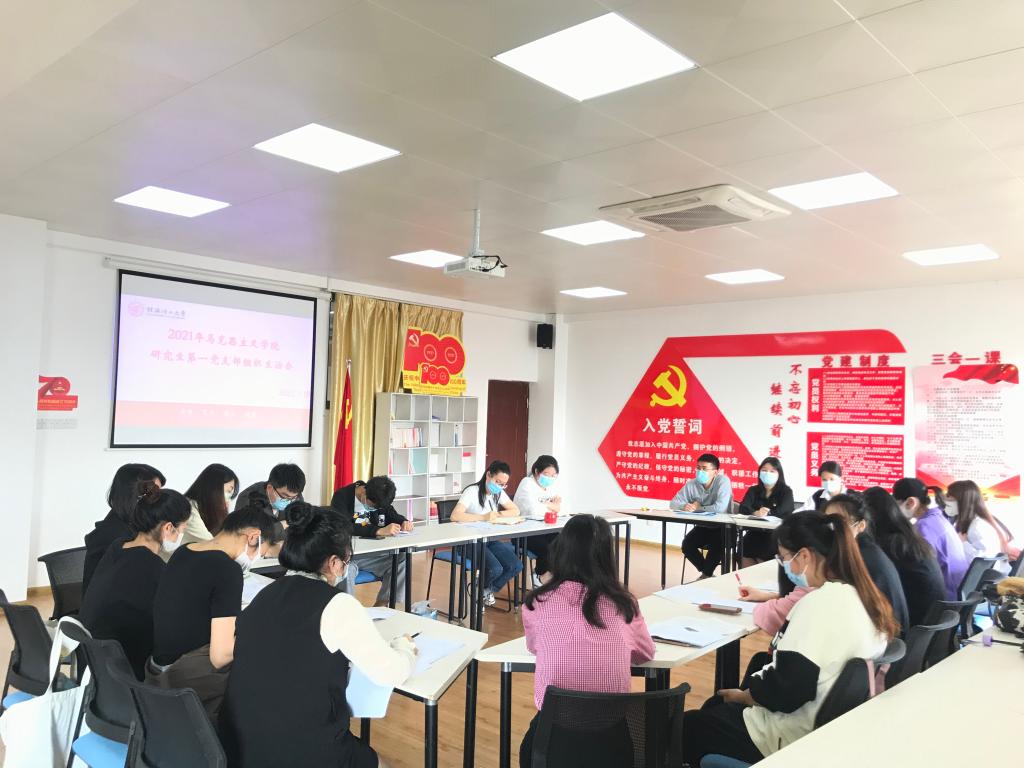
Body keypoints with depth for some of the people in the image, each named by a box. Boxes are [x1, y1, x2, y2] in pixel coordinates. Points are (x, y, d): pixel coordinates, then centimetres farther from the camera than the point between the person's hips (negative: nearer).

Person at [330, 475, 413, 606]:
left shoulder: (379, 498, 2)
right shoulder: (341, 497, -15)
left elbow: (394, 516, 14)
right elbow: (345, 528, -31)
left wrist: (404, 522, -11)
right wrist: (379, 531, -41)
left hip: (371, 552, 5)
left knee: (402, 561, -17)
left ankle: (381, 605, -3)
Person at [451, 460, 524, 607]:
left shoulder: (499, 493, 8)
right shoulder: (472, 491, -15)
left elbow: (516, 511, 9)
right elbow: (455, 516, -28)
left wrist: (498, 514, -9)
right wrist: (483, 517, -31)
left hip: (490, 539, 7)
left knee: (516, 567, -12)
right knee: (495, 569, -27)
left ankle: (488, 590, 13)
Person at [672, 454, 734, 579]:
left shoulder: (723, 481, -20)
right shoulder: (691, 484, -5)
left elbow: (720, 508, -32)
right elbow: (673, 503, -2)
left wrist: (697, 508, -18)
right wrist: (684, 506, -26)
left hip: (722, 528, -5)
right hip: (703, 527, 5)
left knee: (716, 545, -32)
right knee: (686, 544, -18)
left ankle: (706, 574, -4)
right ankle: (707, 573, 7)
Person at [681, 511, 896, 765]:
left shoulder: (820, 603, -27)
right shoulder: (859, 595, 1)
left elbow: (784, 691, -26)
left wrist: (741, 695, -8)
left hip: (795, 738, -10)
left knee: (687, 726, 6)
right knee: (714, 706, 26)